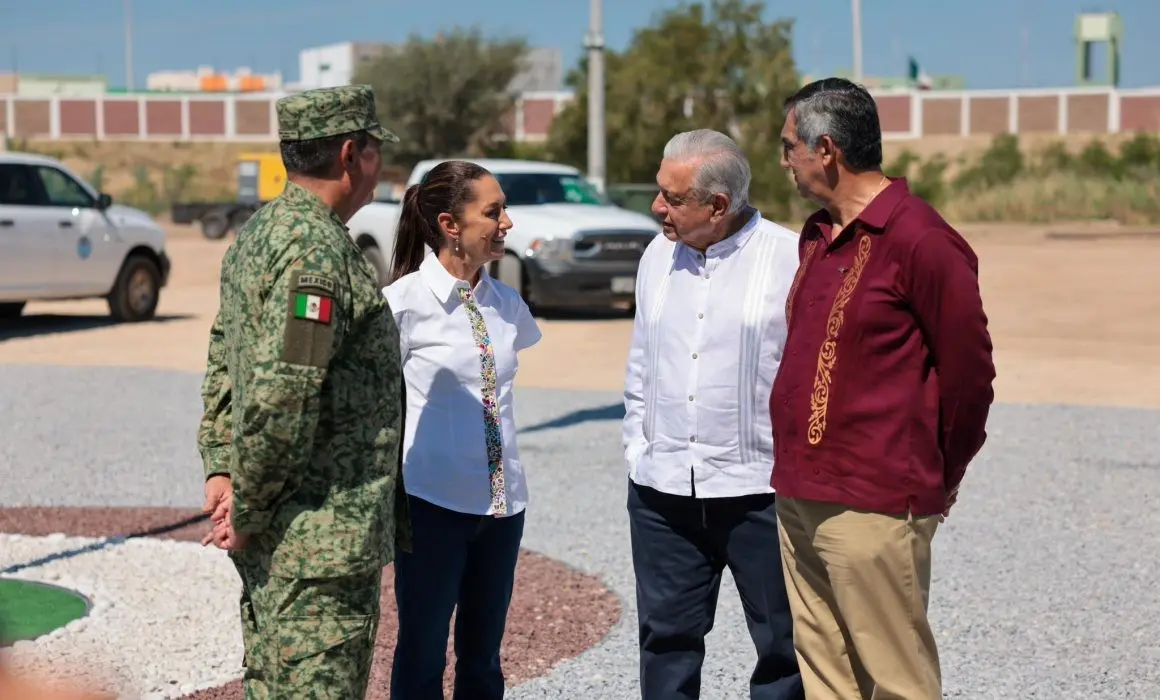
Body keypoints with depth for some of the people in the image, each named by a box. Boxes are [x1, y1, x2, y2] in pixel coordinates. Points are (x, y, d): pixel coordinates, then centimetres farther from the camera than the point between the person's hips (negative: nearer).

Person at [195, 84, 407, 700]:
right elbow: (283, 395, -25)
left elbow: (223, 358, 17)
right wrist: (248, 512, -16)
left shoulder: (257, 234, 13)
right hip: (322, 541, -10)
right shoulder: (317, 250, -20)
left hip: (271, 535, 10)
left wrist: (219, 466, 10)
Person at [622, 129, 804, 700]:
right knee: (667, 637, 13)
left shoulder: (792, 259, -9)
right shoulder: (658, 256, 9)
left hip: (760, 489, -5)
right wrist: (637, 450, 12)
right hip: (662, 491, 5)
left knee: (782, 642, 6)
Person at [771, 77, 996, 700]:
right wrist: (798, 470, 18)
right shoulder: (817, 235, 14)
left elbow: (968, 369, -10)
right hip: (798, 496, 9)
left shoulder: (919, 240, -14)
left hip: (872, 507, -9)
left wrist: (937, 480, 1)